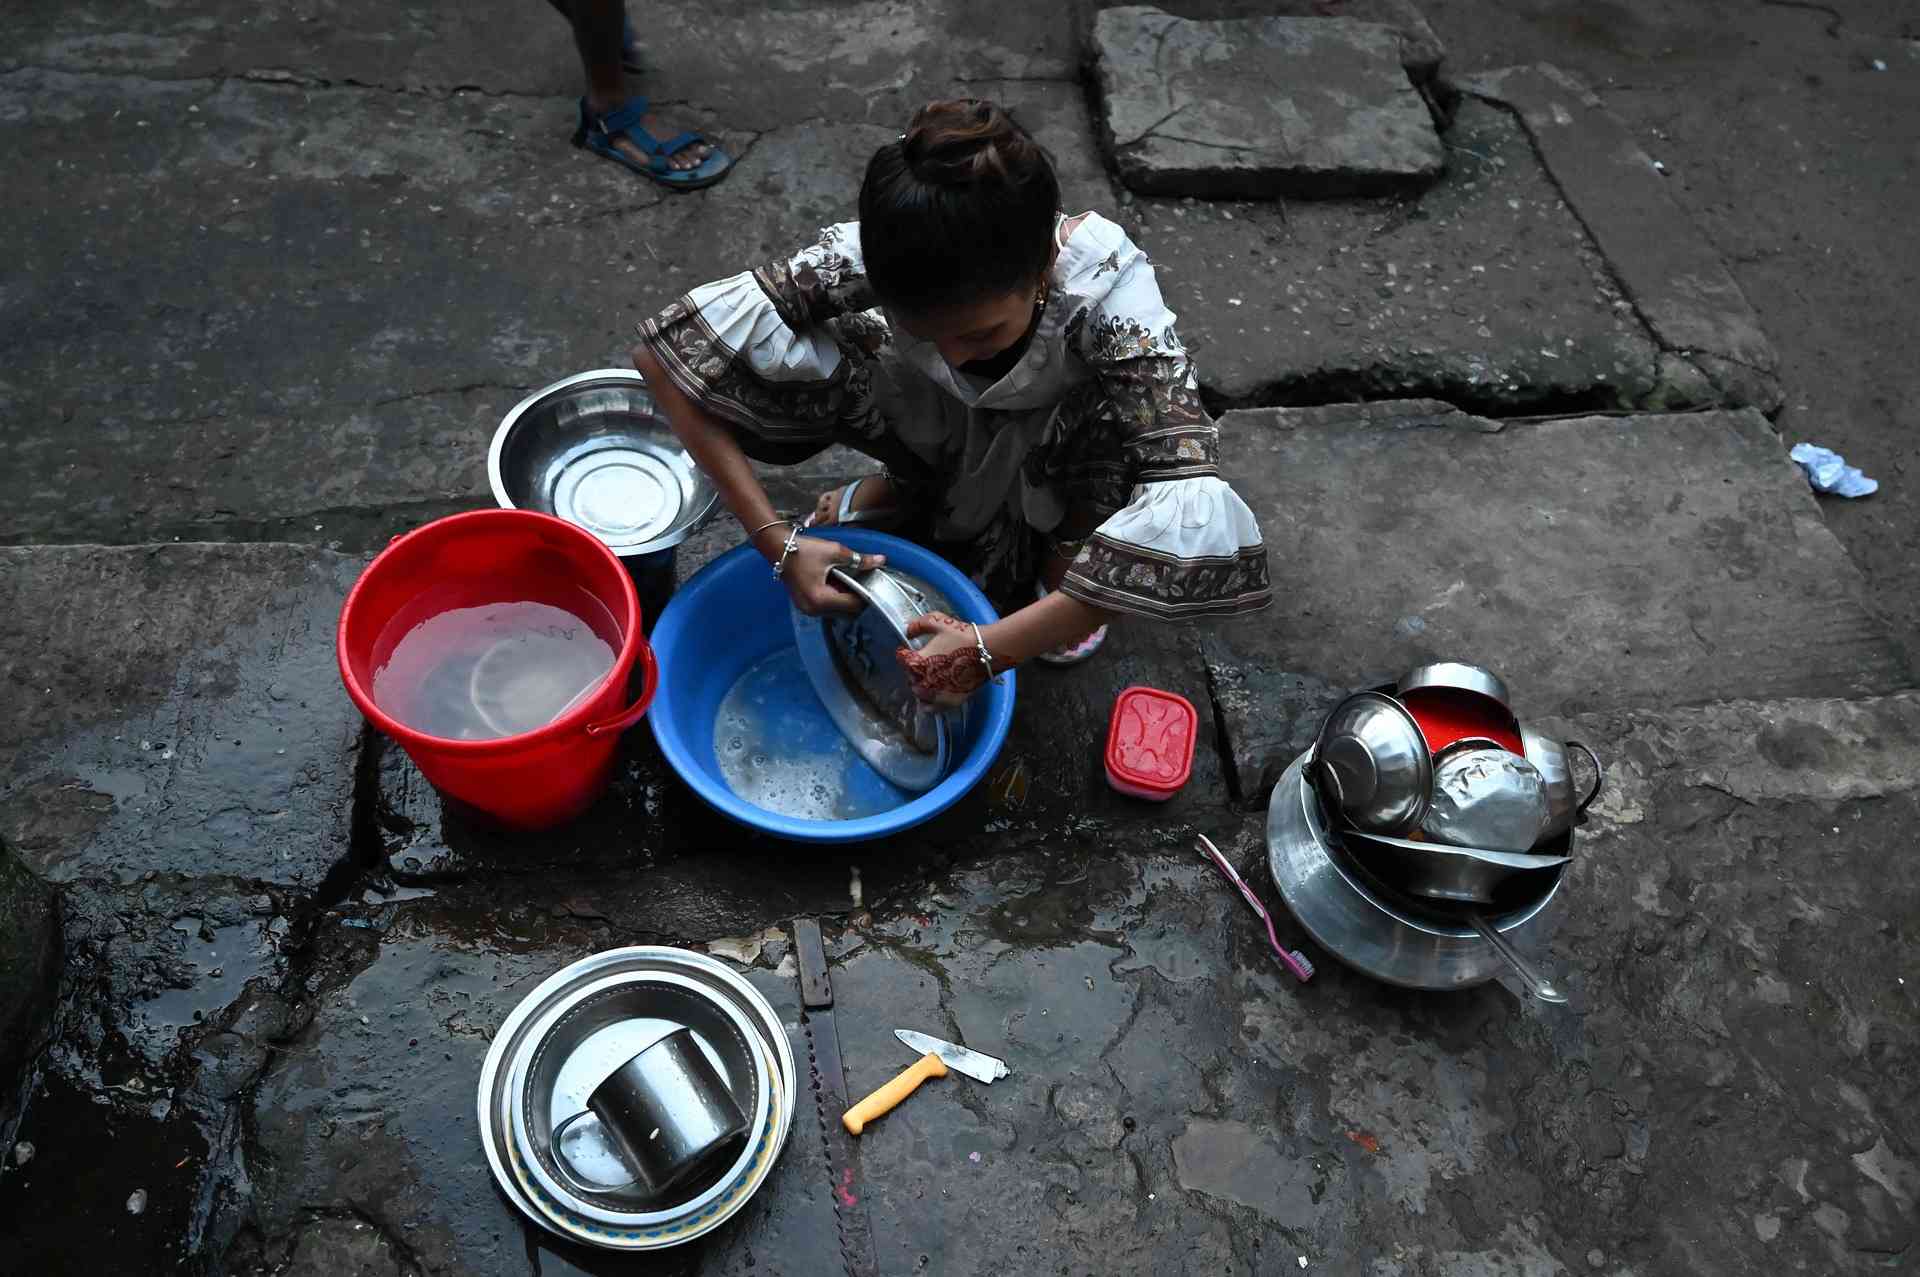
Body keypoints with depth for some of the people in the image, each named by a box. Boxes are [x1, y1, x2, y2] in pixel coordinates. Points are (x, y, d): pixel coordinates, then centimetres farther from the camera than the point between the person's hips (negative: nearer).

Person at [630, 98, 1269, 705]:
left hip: (1055, 449, -1)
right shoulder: (869, 256, -35)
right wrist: (776, 541, -38)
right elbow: (669, 349, -32)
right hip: (940, 432, 1)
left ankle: (1066, 548, -1)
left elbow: (1197, 525, -49)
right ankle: (908, 487, 4)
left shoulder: (1107, 288, -40)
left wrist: (988, 651, -48)